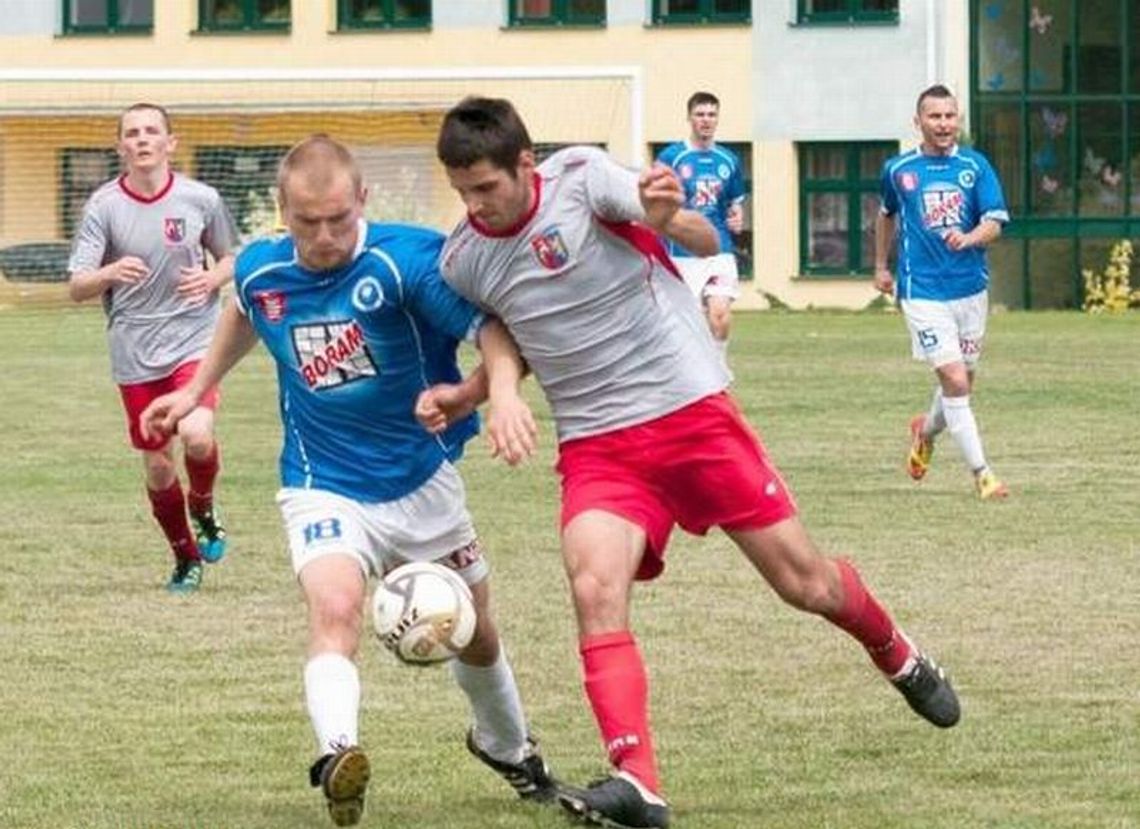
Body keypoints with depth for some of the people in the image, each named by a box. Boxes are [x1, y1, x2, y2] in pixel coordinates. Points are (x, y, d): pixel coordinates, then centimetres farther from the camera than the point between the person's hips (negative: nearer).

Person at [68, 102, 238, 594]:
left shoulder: (201, 200, -3)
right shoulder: (103, 207, -6)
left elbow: (230, 258, 14)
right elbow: (76, 288, -9)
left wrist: (212, 280, -9)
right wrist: (109, 274, -31)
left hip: (194, 340, -1)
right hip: (134, 354, 1)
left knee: (196, 435, -24)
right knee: (157, 466, 6)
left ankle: (204, 507, 10)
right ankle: (186, 558, 29)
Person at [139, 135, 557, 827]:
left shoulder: (407, 260, -23)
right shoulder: (260, 271, -9)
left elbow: (495, 329, -32)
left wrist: (497, 389, -52)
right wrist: (197, 389, 25)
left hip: (423, 482, 0)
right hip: (325, 490, 0)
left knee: (475, 636, 18)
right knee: (335, 610, -30)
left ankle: (509, 749, 46)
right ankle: (338, 756, -49)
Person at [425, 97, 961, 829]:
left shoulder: (581, 177, -12)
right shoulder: (462, 261, 1)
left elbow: (707, 244, -13)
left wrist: (668, 218, -36)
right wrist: (460, 398, 1)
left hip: (690, 410, -3)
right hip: (596, 448, 3)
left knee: (805, 583, 5)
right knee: (595, 589, -25)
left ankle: (900, 659, 38)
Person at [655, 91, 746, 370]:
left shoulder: (729, 161, 10)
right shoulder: (671, 157, -1)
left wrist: (737, 219, 2)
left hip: (720, 250, 2)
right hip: (681, 252, -2)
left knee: (720, 313, -15)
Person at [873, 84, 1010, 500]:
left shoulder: (975, 166, 1)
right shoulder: (898, 169, 3)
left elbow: (994, 224, -6)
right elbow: (887, 215, 23)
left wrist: (968, 239, -27)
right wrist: (881, 266, 26)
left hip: (971, 289, 2)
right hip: (922, 291, -2)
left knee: (962, 381, 13)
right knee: (955, 380, -14)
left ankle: (927, 431, 45)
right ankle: (981, 473, -11)